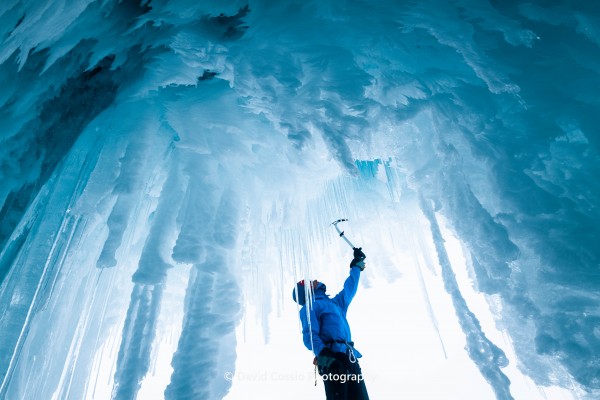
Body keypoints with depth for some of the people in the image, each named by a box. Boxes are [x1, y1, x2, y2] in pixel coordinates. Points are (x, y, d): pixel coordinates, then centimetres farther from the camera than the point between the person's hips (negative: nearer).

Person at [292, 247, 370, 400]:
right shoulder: (309, 307, 6)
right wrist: (323, 354, -24)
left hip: (350, 357, 7)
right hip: (332, 358, -7)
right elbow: (309, 335, -6)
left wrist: (357, 265, 53)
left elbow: (349, 289, 43)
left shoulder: (336, 303, 28)